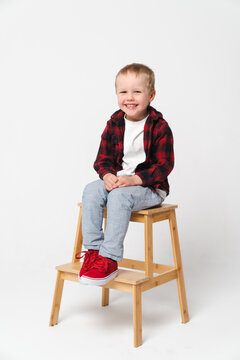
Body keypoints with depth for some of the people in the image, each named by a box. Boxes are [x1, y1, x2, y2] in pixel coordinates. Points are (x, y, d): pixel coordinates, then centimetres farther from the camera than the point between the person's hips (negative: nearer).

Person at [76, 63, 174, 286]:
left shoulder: (160, 127, -9)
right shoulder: (114, 124, 5)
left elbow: (164, 166, -12)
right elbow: (103, 158, 8)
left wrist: (134, 179, -23)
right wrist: (107, 175, -16)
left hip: (150, 187, -5)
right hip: (117, 181, 5)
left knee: (119, 195, -33)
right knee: (91, 191, -21)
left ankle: (109, 259, -27)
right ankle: (92, 250, -17)